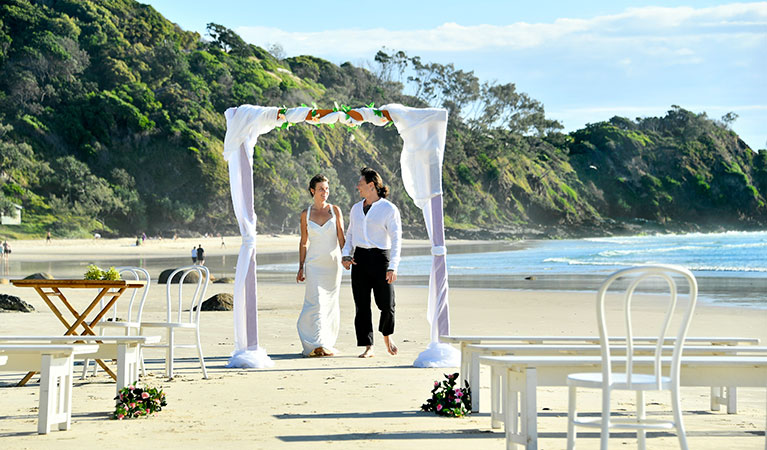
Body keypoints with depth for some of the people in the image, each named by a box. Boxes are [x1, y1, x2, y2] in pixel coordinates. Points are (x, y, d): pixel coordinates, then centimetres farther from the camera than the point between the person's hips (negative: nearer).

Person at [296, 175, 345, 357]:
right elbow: (303, 243, 10)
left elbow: (341, 237, 4)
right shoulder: (306, 214, 5)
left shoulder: (335, 210, 5)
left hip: (333, 262, 1)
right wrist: (301, 267, 7)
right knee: (316, 302, -13)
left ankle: (327, 342, 16)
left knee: (330, 303, 5)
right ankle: (318, 344, -16)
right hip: (314, 264, -1)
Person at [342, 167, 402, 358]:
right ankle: (368, 347, 3)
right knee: (362, 305, -1)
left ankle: (387, 336, 23)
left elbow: (396, 239, -7)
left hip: (380, 258, -5)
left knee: (386, 303, -5)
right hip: (360, 258, 5)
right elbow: (350, 235, 22)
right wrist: (346, 255, 4)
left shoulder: (389, 209, -3)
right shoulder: (356, 209, 15)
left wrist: (393, 267, -15)